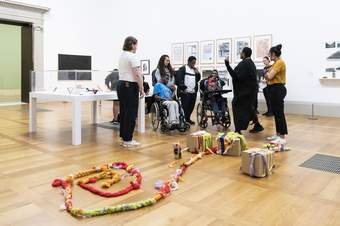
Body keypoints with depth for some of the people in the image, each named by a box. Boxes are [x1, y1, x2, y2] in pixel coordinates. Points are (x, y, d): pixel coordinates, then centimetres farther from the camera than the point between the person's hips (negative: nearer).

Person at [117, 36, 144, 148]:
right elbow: (137, 74, -19)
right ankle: (128, 140, 1)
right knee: (131, 113, -4)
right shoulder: (132, 56, -13)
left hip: (121, 85, 10)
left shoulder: (121, 56, 15)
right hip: (130, 86, -10)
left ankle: (123, 136, 20)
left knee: (123, 112, 13)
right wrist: (142, 89, -13)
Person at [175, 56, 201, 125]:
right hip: (185, 92, -6)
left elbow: (198, 79, 19)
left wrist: (197, 73, 1)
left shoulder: (195, 70, 18)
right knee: (185, 106, -6)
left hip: (193, 91, 7)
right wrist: (183, 88, -12)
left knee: (191, 106, 10)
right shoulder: (183, 69, -3)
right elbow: (178, 79, -8)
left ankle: (188, 118, 24)